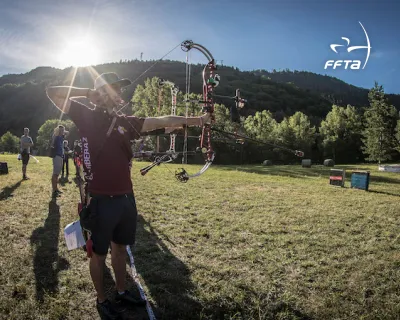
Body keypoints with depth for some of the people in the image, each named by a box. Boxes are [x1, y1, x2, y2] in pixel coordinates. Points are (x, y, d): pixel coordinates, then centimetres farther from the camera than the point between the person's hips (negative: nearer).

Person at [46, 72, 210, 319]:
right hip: (101, 201, -5)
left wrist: (195, 120, -5)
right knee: (99, 253, 13)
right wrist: (88, 93, -9)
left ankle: (121, 291, 41)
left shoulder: (125, 122, 6)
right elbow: (54, 93, -10)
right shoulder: (86, 117, -4)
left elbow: (162, 121, 0)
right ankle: (102, 299, 34)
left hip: (126, 199, 5)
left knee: (120, 248, 21)